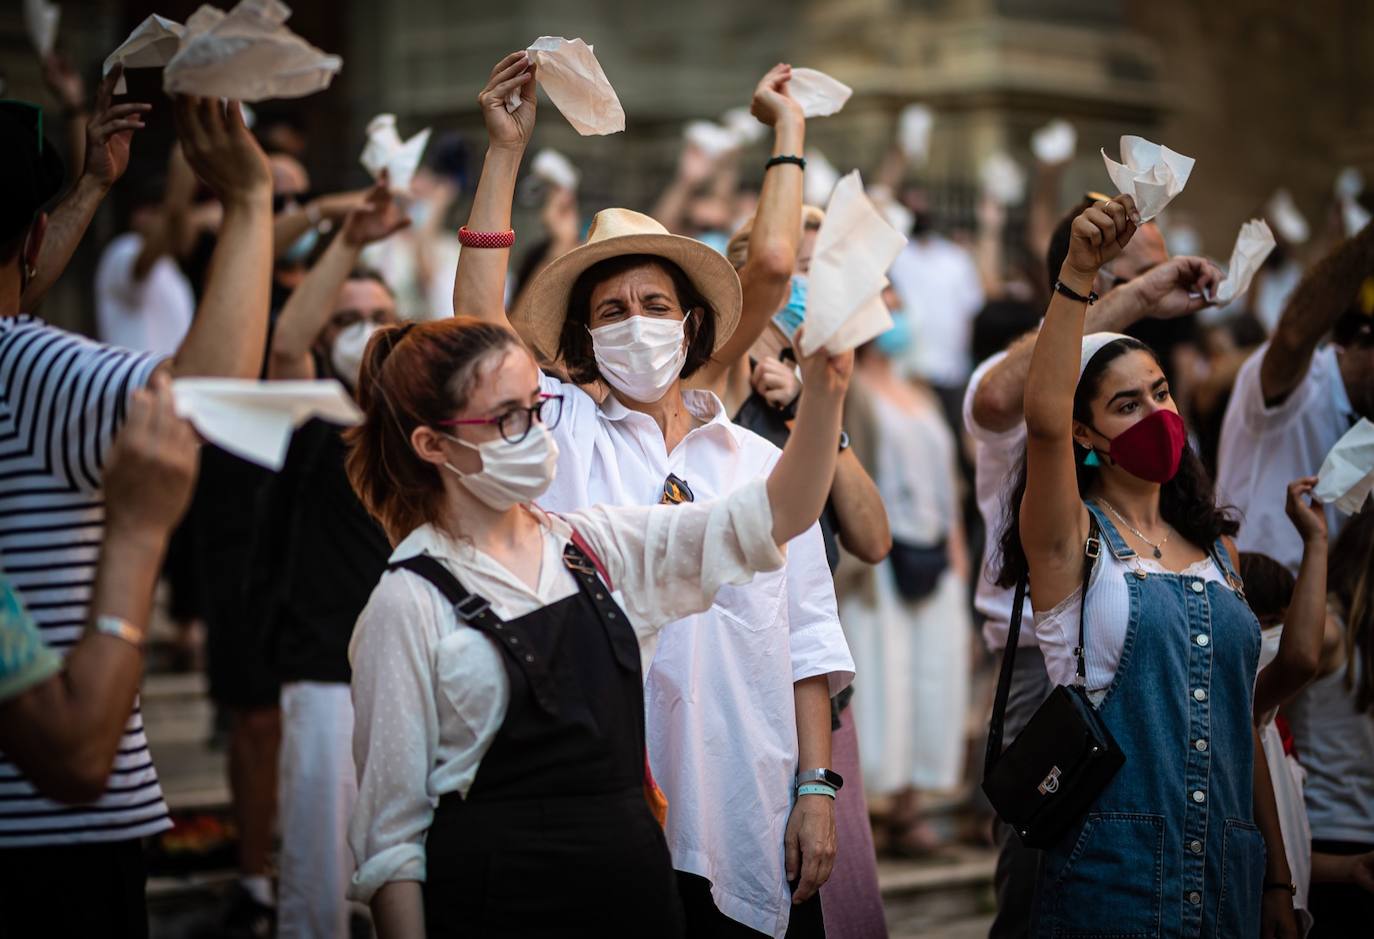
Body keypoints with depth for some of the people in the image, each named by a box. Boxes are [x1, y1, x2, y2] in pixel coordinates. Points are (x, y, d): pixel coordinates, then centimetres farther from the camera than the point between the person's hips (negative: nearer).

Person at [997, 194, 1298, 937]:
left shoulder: (1214, 547, 13)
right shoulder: (1073, 538, -3)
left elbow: (1239, 719, 14)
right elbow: (1044, 419, -24)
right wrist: (1077, 274, -30)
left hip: (1228, 872, 5)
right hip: (1111, 871, -5)